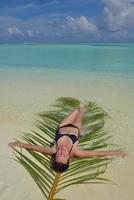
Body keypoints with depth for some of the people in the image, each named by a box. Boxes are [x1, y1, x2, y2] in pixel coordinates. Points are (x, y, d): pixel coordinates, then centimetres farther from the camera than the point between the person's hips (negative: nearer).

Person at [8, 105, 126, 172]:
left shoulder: (53, 151, -44)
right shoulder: (75, 152, -46)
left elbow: (34, 147, -36)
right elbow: (97, 153, -42)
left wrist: (19, 144, -29)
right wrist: (115, 152, -41)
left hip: (62, 127, 2)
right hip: (75, 129, -1)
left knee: (77, 110, 28)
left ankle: (79, 109, 66)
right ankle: (81, 109, 67)